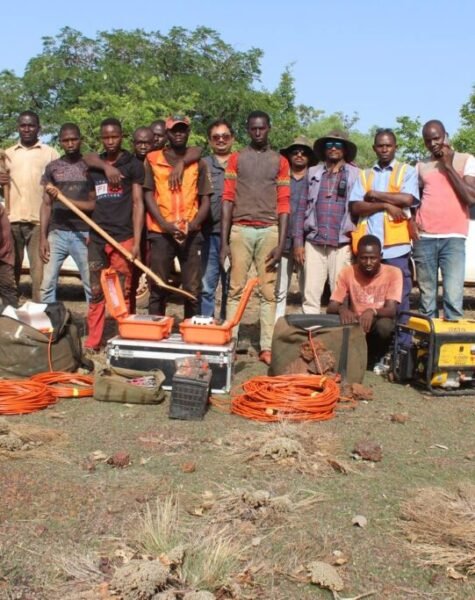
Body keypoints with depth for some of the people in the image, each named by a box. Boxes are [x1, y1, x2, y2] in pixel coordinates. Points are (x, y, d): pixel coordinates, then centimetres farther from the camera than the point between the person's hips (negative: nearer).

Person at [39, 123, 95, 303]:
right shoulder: (52, 168, 9)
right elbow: (46, 204, 9)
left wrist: (94, 234, -10)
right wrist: (43, 237, 0)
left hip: (83, 233, -2)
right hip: (56, 233, 2)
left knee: (92, 285, -1)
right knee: (47, 284, -1)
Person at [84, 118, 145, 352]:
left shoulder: (133, 165, 3)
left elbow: (137, 203, -1)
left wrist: (136, 241, -9)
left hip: (122, 238, -4)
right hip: (96, 238, 4)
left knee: (122, 294, -1)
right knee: (96, 293, 5)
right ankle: (92, 342, 10)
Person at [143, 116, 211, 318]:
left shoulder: (198, 163, 10)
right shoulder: (153, 159, 8)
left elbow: (205, 200, 8)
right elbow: (148, 195, 3)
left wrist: (192, 225, -11)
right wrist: (165, 225, -11)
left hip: (191, 234, 1)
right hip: (160, 233, -1)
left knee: (193, 290, 1)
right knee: (158, 289, 2)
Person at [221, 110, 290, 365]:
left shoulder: (280, 161, 11)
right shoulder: (236, 159, 10)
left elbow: (283, 204, 6)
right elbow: (228, 199, 5)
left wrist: (281, 243, -4)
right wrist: (224, 241, -3)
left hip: (269, 231, 0)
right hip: (240, 230, 0)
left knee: (269, 292, 0)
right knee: (236, 290, -1)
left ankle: (267, 347, 2)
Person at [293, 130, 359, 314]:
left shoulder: (356, 174, 7)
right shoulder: (313, 173, 12)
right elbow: (302, 209, 11)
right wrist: (298, 242, 4)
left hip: (342, 245, -1)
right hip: (314, 243, 2)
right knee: (310, 294, -1)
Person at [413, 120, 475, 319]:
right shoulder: (421, 166, 16)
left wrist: (449, 166, -5)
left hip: (453, 238, -3)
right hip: (424, 239, 3)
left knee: (453, 299, -13)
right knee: (427, 299, 2)